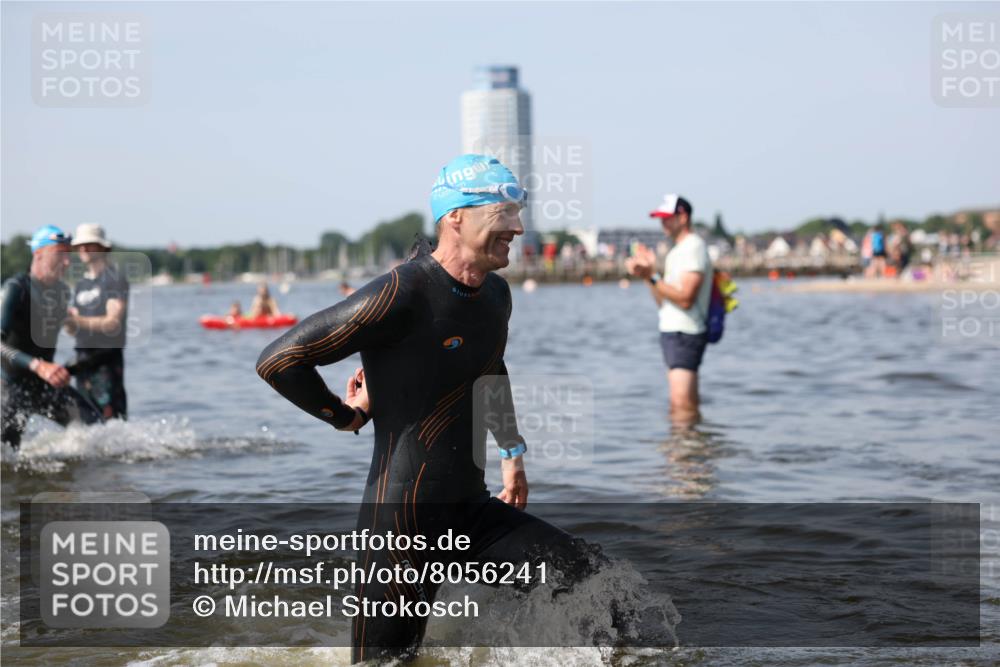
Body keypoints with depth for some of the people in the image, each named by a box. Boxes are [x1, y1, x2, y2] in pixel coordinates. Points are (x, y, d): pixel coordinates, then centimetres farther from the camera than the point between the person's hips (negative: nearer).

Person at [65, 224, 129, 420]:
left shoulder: (114, 279, -3)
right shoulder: (81, 284, 19)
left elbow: (114, 322, -15)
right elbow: (74, 327, 18)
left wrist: (80, 321, -28)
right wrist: (67, 320, -5)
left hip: (106, 358, -7)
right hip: (84, 358, 8)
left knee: (111, 418, -15)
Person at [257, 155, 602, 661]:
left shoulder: (495, 295, 7)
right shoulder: (402, 296, -20)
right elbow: (278, 362, -19)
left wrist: (512, 453, 26)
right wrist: (345, 416, -6)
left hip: (471, 510, 8)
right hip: (406, 519, -8)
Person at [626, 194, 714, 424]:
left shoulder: (693, 248, -11)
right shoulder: (677, 251, 19)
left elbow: (685, 299, -21)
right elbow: (663, 301, 17)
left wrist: (652, 277, -20)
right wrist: (650, 273, 4)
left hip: (684, 334, -10)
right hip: (672, 332, 10)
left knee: (682, 404, -16)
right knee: (681, 406, 10)